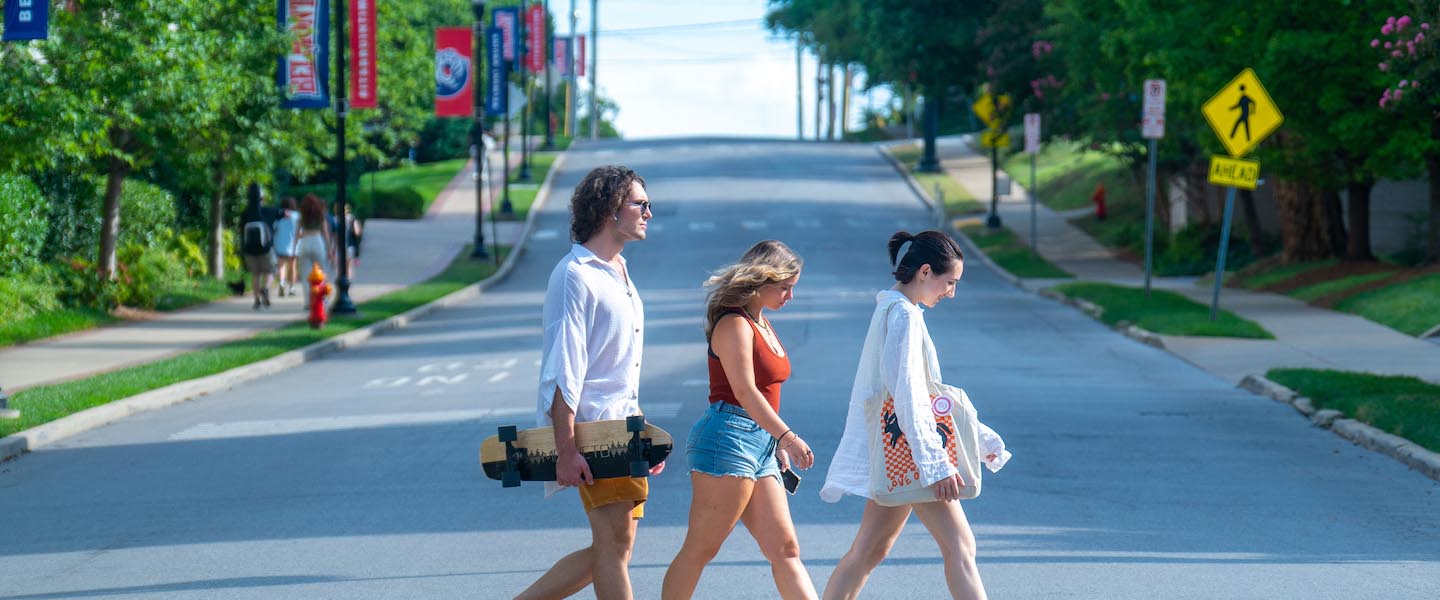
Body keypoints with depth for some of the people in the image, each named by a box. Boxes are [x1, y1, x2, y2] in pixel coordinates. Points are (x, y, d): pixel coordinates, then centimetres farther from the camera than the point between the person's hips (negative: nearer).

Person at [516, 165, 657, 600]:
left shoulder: (618, 272, 19)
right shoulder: (575, 275, -11)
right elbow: (562, 371, -17)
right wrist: (566, 450, -23)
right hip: (590, 430, -10)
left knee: (614, 548, 8)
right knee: (614, 544, -11)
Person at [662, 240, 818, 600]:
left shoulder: (761, 324, 20)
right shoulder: (733, 324, -10)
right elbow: (745, 393, -20)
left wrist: (779, 446, 18)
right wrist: (787, 435, -28)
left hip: (761, 447, 10)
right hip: (729, 439, -10)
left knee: (785, 550, 3)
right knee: (701, 550, -6)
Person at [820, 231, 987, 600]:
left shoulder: (893, 309, 17)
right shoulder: (903, 314, -15)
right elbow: (906, 395, -21)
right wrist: (935, 463, -24)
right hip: (908, 450, -10)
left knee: (869, 551, 11)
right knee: (960, 546, -10)